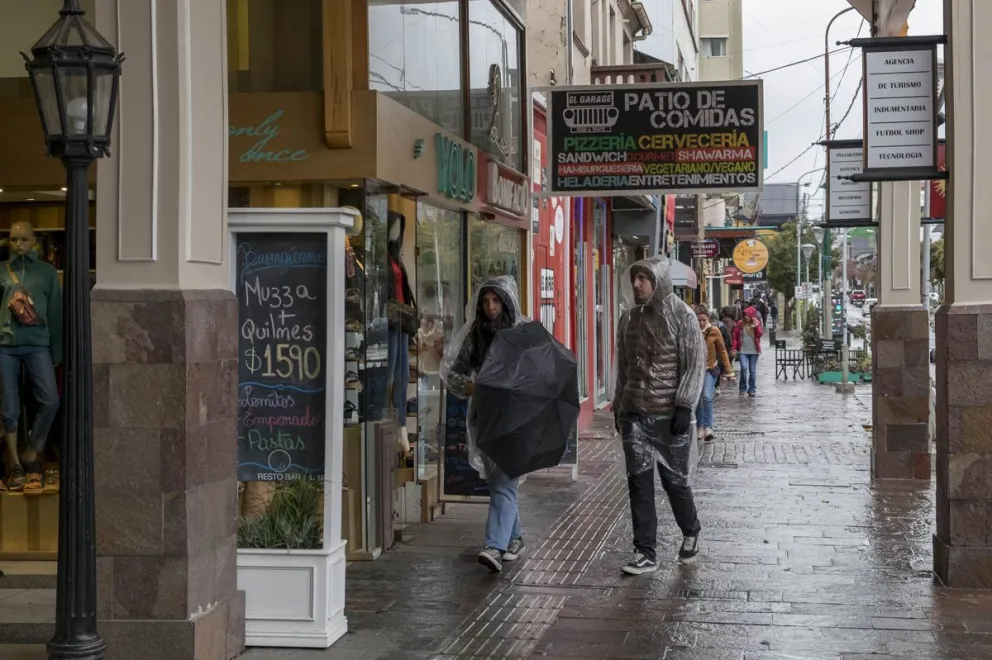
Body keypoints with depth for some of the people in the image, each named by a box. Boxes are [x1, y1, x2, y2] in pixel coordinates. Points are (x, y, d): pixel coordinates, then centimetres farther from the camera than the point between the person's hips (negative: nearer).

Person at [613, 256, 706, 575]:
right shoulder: (629, 318, 8)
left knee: (675, 480, 6)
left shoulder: (682, 316, -7)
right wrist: (619, 405, 16)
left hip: (669, 415, -4)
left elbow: (696, 363, -9)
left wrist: (684, 406, -15)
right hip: (634, 415, 4)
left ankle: (691, 533, 32)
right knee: (639, 483, 1)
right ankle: (645, 554, 6)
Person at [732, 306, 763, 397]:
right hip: (742, 351, -1)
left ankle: (752, 389, 16)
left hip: (754, 351, 2)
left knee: (752, 370, 5)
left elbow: (760, 334, -8)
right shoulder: (740, 324, 0)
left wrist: (756, 326, -19)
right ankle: (743, 388, -1)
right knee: (744, 368, -16)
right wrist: (734, 348, -4)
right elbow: (735, 337, 2)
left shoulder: (757, 323, 4)